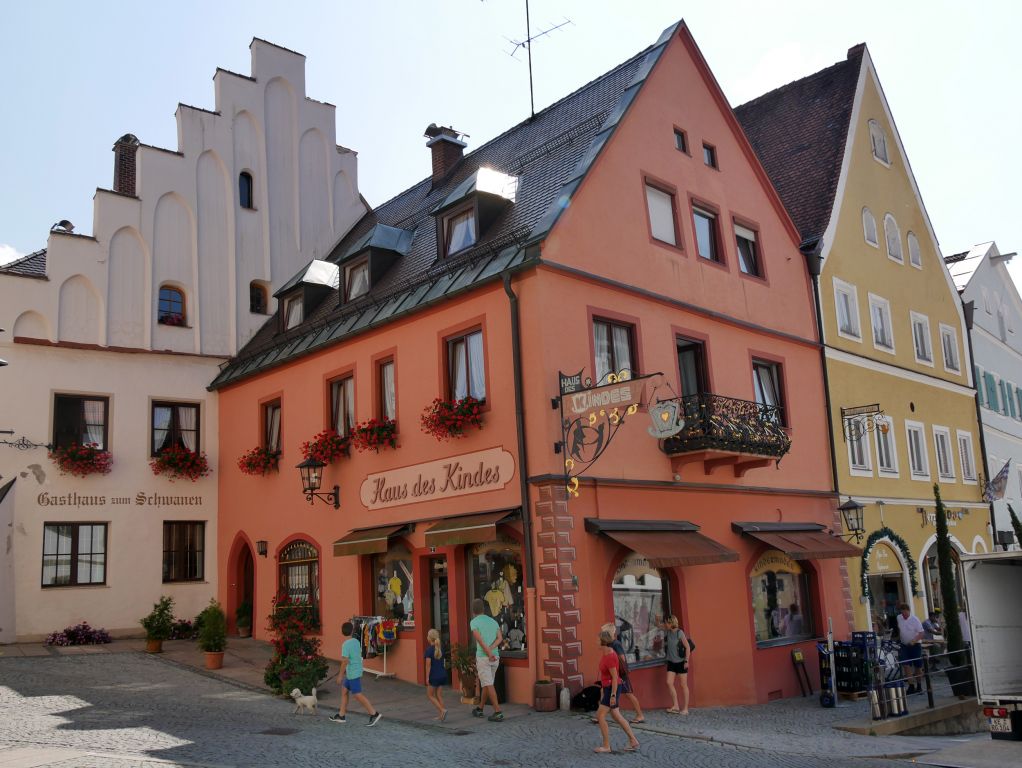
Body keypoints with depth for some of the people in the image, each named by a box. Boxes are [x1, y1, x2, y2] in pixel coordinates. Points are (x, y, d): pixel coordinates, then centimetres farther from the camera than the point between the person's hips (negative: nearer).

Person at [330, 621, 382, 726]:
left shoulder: (346, 645, -18)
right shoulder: (356, 642, 6)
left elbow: (345, 661, -22)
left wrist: (340, 675, -15)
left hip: (352, 674, -8)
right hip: (357, 671, 8)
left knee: (358, 695, -5)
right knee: (344, 691, 16)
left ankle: (374, 713, -7)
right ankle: (341, 715, 21)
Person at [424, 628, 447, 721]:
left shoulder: (429, 649, -14)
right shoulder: (440, 649, 6)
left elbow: (428, 664, -14)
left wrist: (427, 677, -10)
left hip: (434, 675, -6)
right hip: (442, 674, 6)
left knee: (430, 695, 7)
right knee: (439, 695, 12)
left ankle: (443, 710, -10)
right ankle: (441, 715, 10)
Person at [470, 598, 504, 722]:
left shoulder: (473, 622, -5)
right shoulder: (493, 622, 12)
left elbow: (480, 640, -18)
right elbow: (500, 638, -5)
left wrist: (489, 655, -18)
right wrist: (490, 650, -16)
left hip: (483, 657, -6)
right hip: (495, 658, 6)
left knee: (488, 685, -7)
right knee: (486, 683, 20)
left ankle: (498, 712, -15)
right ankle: (480, 709, 30)